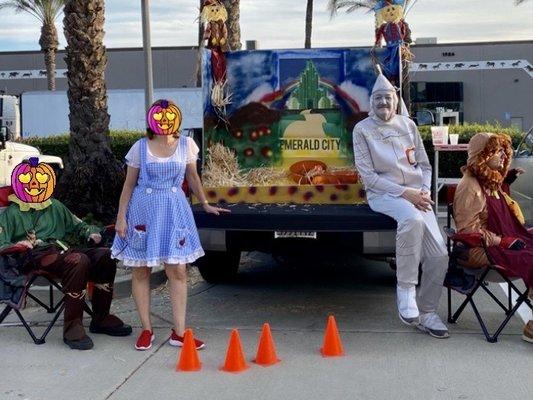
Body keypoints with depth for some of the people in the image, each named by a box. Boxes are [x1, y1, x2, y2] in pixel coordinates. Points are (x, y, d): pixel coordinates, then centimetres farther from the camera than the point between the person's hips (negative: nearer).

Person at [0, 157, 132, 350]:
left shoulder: (55, 207, 28)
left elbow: (78, 225, 35)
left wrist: (91, 232, 14)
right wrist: (16, 245, -20)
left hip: (62, 250, 6)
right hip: (36, 256, -6)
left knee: (104, 255, -19)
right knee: (78, 261, -36)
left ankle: (101, 318, -8)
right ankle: (72, 327, -33)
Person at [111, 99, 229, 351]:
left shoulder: (186, 145, 0)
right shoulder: (140, 147, -4)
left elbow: (192, 177, 13)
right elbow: (129, 184, 2)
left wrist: (205, 204, 13)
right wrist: (121, 217, -2)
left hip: (174, 210, 1)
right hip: (143, 210, -1)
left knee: (178, 271, -2)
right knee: (140, 271, 4)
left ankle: (179, 332, 7)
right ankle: (146, 330, 17)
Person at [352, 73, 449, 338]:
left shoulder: (408, 125, 13)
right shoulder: (362, 129, 1)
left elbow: (424, 165, 16)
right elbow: (367, 175, -6)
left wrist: (425, 191, -5)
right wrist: (404, 192, -15)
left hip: (416, 194, 4)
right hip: (383, 194, -4)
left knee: (439, 254, -12)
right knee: (412, 219, -39)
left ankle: (426, 313, 6)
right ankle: (405, 288, -24)